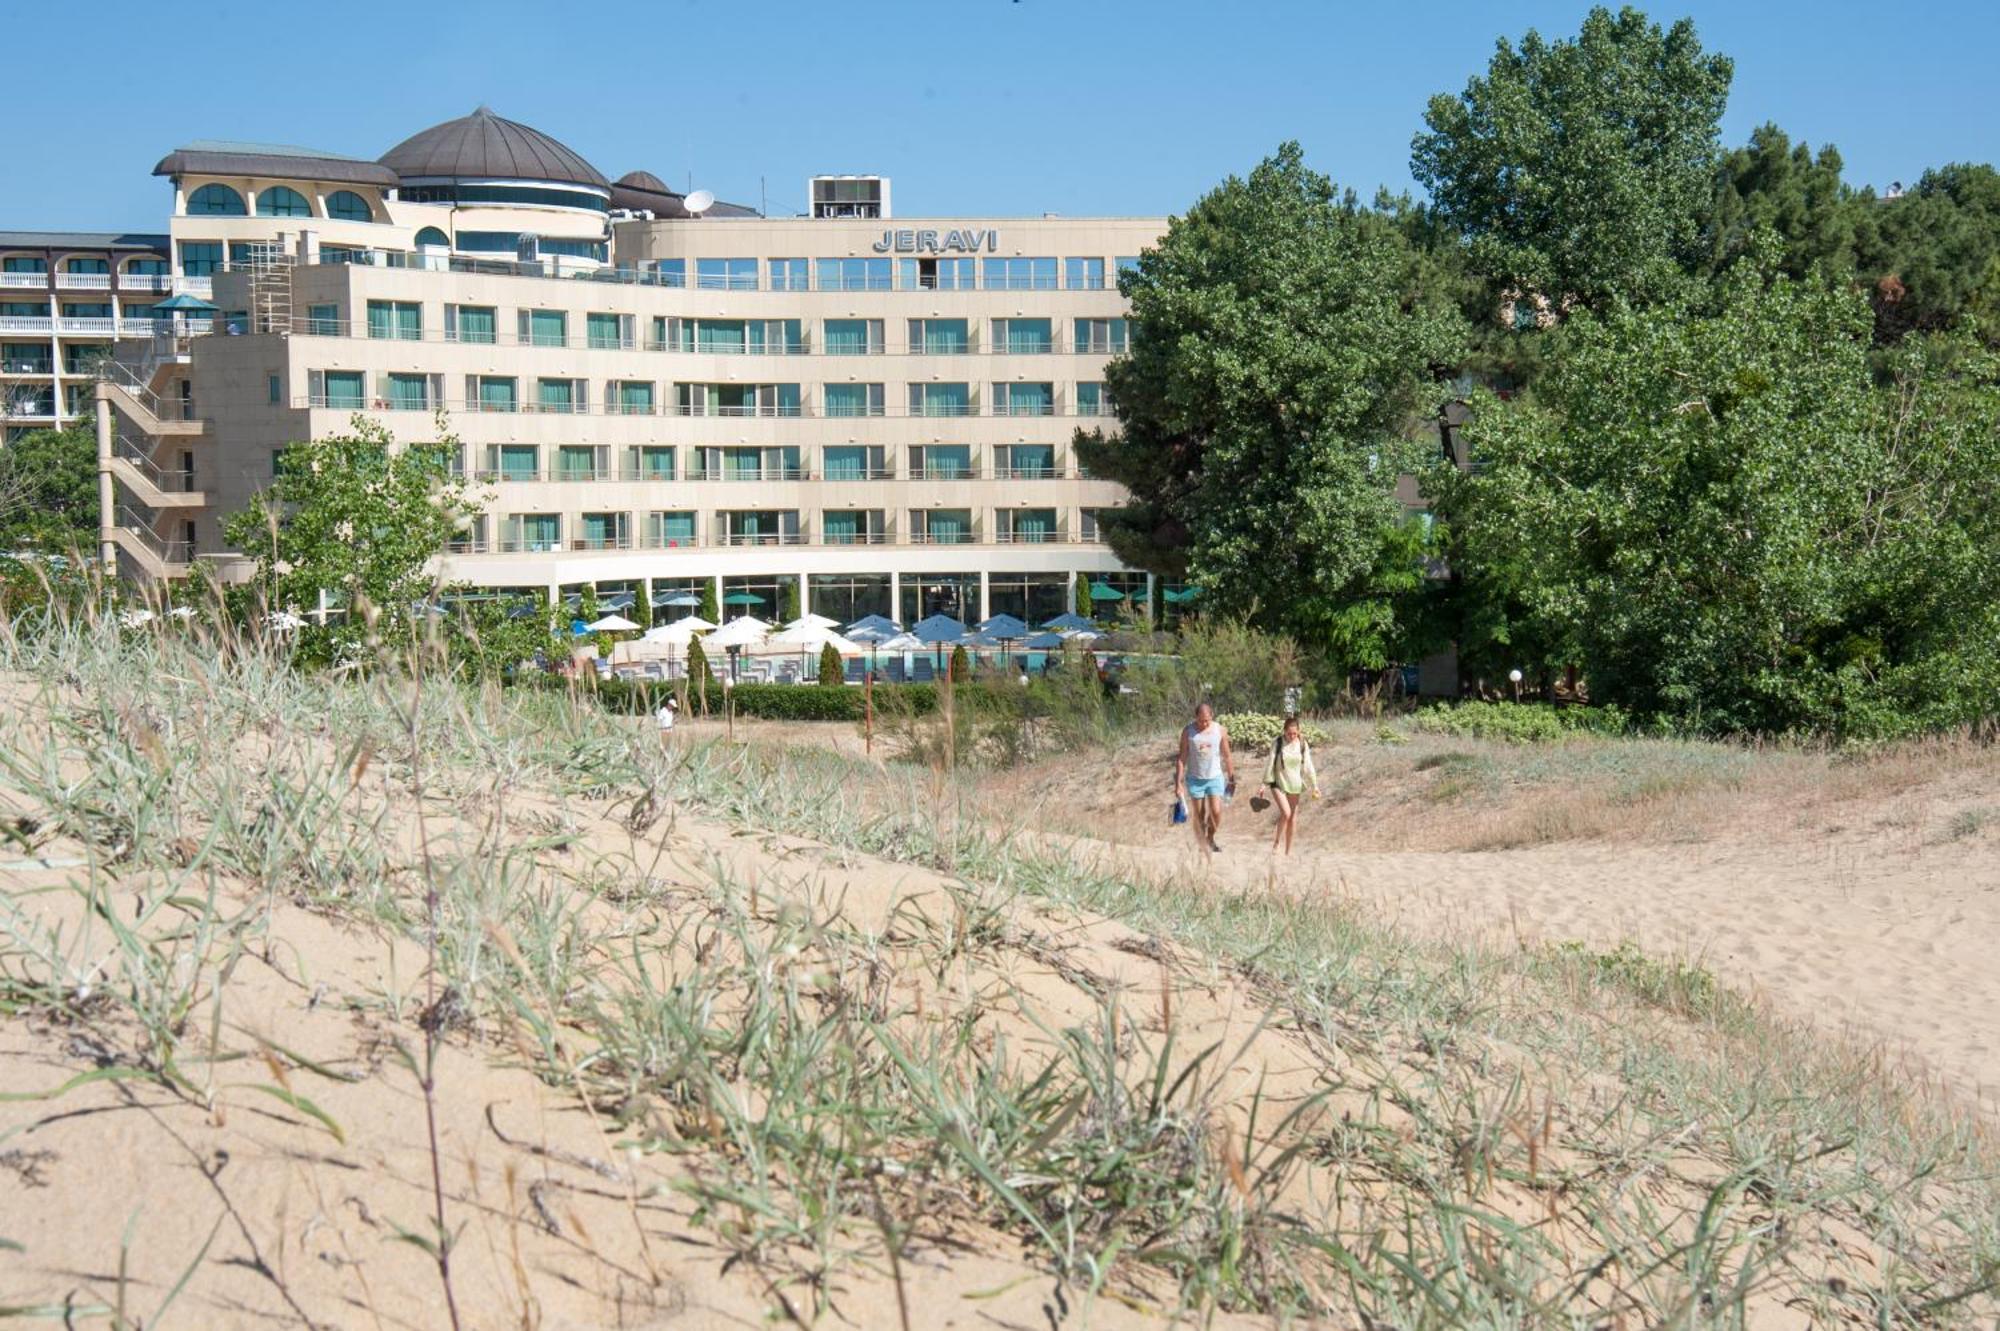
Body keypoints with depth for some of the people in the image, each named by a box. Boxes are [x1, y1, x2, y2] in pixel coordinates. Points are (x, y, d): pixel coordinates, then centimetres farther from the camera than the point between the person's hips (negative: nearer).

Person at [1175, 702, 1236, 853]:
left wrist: (1232, 779, 7)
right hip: (1195, 779, 0)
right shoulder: (1188, 732, -6)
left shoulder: (1220, 730, -3)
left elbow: (1227, 756, 5)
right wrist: (1178, 783, -5)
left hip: (1215, 777, 0)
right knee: (1199, 816, 3)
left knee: (1216, 811, -10)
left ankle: (1211, 837, 16)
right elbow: (1181, 758, -3)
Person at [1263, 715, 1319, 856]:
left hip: (1295, 785, 3)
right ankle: (1277, 840, 1)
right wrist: (1265, 784, -5)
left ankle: (1288, 850, 16)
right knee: (1285, 812, -20)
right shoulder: (1277, 743, -8)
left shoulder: (1302, 744, -2)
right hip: (1279, 784, -3)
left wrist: (1314, 787, 0)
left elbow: (1308, 766, 1)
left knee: (1293, 817, 6)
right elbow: (1270, 764, -5)